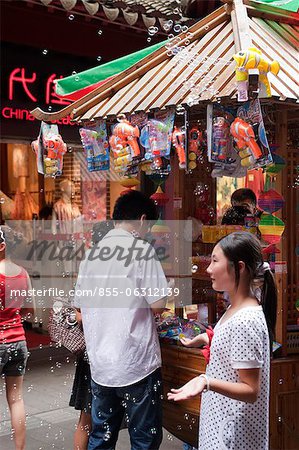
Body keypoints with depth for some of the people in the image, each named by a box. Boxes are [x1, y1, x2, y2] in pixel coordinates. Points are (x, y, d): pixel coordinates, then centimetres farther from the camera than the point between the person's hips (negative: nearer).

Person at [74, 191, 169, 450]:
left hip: (100, 364, 6)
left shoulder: (91, 253, 7)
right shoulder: (142, 249, -11)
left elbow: (81, 304, 13)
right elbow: (158, 304, -13)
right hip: (136, 363, -6)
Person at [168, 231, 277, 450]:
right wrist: (206, 340, 22)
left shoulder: (246, 321, -26)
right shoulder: (237, 309, 2)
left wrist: (207, 382, -38)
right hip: (224, 421, 9)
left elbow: (251, 391, -24)